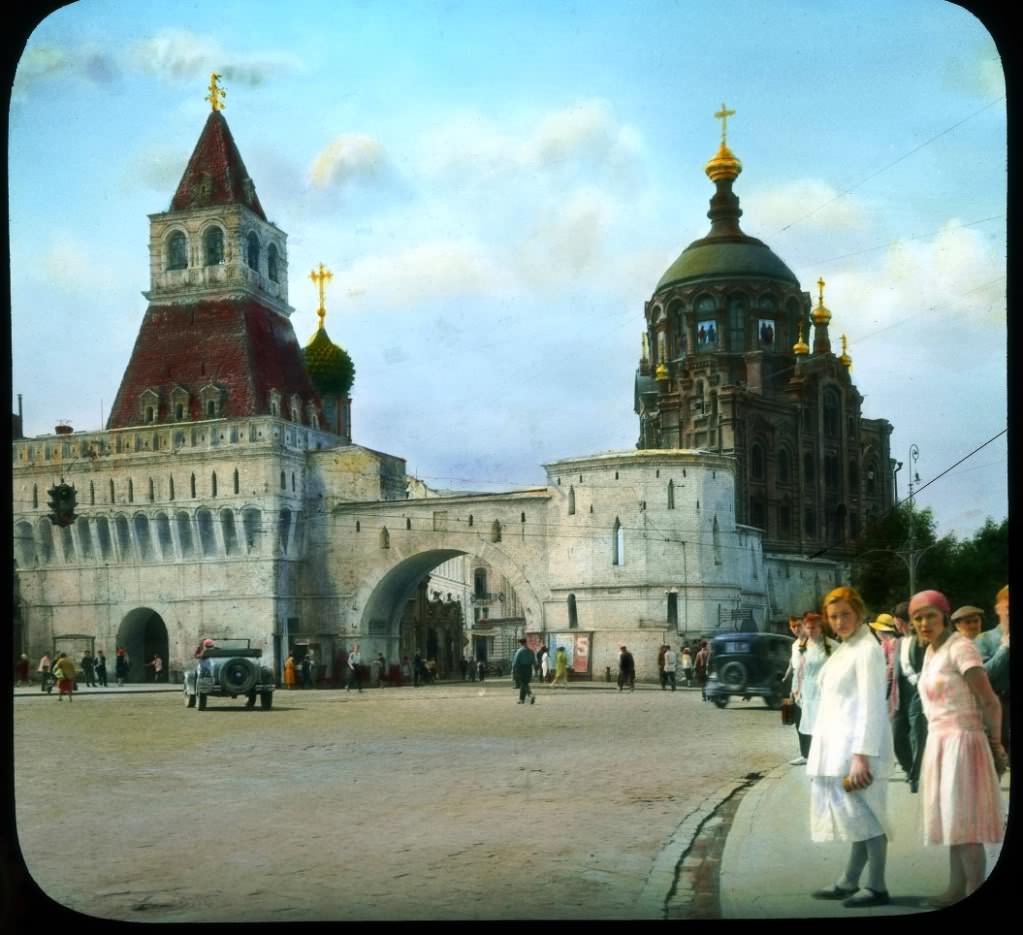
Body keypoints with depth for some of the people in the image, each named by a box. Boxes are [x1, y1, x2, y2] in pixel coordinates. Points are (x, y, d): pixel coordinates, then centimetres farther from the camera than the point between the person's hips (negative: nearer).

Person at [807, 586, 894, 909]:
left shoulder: (867, 649, -13)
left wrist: (861, 756, -22)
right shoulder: (844, 649, 15)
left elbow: (871, 707, -18)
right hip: (837, 749, 9)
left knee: (866, 817, -3)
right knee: (858, 818, 13)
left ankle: (877, 887, 3)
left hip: (857, 749, -9)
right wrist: (824, 752, 16)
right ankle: (849, 883, 19)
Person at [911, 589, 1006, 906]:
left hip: (960, 742, -9)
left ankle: (975, 894, -3)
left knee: (964, 820, -7)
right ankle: (957, 888, 21)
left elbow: (991, 702, -16)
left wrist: (996, 744, -5)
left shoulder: (960, 648, -16)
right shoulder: (931, 651, 11)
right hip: (939, 743, 9)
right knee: (950, 818, 13)